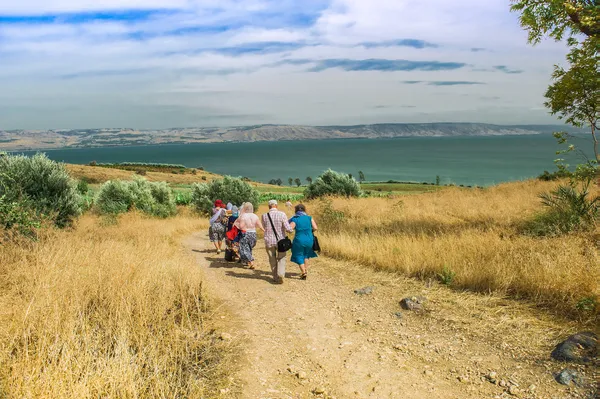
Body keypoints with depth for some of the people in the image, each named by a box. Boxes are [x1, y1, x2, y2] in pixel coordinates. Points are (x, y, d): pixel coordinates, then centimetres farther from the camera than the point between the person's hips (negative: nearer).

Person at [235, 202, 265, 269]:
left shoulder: (243, 216, -14)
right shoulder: (255, 216, -1)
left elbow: (241, 226, -17)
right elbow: (260, 226, 0)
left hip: (245, 234, -5)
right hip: (253, 233, 5)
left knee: (245, 249, 2)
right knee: (249, 248, 21)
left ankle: (251, 261, -11)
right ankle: (247, 261, 30)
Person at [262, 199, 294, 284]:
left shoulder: (264, 216, -6)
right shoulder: (282, 214, -12)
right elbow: (288, 229, -16)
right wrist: (292, 229, 6)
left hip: (269, 241, 2)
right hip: (280, 241, -1)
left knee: (272, 260, 18)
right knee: (281, 259, 12)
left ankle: (275, 277, 27)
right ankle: (281, 274, -9)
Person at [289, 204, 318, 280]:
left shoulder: (294, 219, -9)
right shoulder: (309, 218, -2)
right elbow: (315, 228, -7)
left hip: (299, 240, -3)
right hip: (309, 240, 3)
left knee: (299, 256, 13)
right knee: (306, 255, 27)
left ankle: (303, 273, 5)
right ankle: (306, 270, 29)